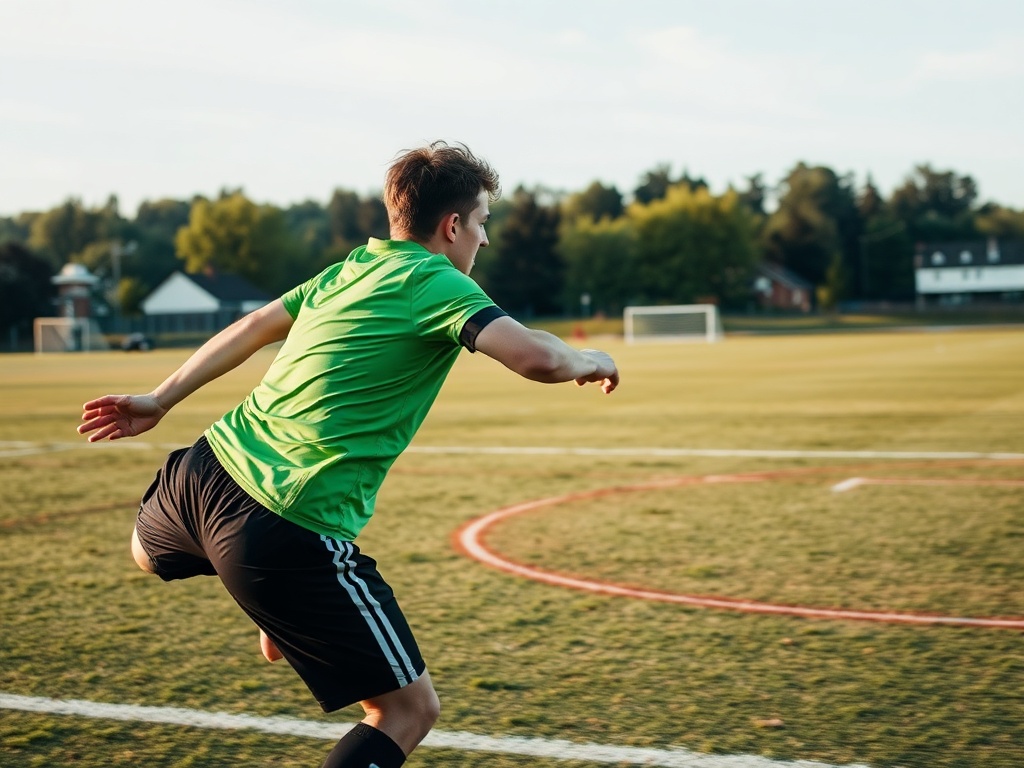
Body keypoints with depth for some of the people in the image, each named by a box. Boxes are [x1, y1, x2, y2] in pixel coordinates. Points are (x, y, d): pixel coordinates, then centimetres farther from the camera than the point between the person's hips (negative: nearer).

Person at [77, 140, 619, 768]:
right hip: (291, 532, -8)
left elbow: (252, 328, 25)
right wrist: (588, 361, 1)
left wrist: (161, 400, 35)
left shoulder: (350, 269, 15)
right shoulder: (437, 284, -6)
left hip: (206, 472, 8)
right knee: (411, 709, 2)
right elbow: (535, 357, -21)